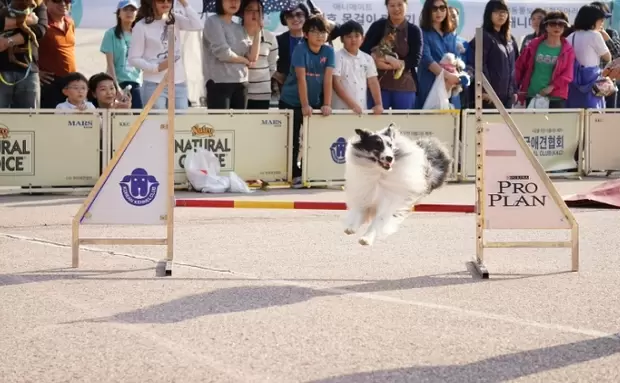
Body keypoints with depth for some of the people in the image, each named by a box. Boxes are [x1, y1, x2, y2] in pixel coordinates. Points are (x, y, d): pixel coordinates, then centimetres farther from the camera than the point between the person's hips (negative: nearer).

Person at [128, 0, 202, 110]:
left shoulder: (175, 19, 9)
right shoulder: (141, 26, -6)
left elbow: (196, 26, -7)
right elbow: (133, 59, -6)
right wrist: (156, 67, -17)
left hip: (179, 84, 5)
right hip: (154, 85, -5)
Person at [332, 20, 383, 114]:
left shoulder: (367, 59, 10)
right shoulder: (338, 57, -6)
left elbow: (373, 82, 9)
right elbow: (336, 83, -13)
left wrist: (379, 104, -3)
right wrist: (352, 104, -19)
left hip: (361, 110, 5)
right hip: (341, 110, -5)